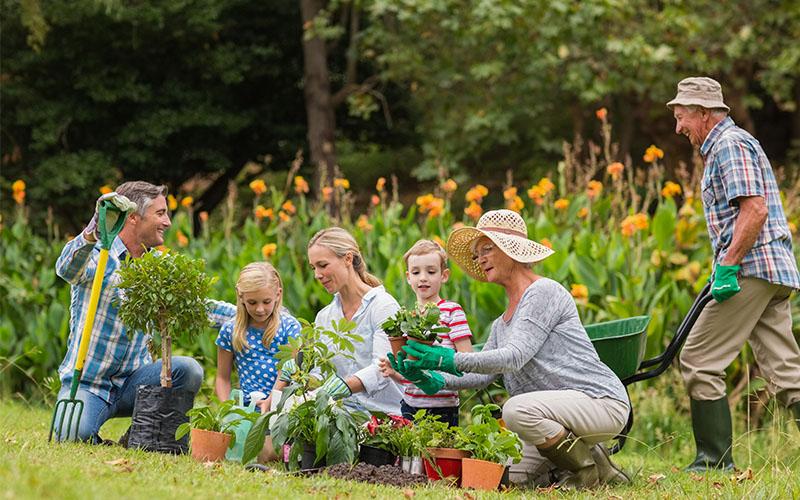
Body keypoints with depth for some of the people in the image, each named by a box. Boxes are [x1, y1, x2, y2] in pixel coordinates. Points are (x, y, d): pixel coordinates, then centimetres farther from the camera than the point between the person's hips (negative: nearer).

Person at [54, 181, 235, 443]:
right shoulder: (95, 255, -9)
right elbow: (67, 269, -32)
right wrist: (95, 228, -50)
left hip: (132, 381, 5)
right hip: (86, 380, -5)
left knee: (189, 370, -21)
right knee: (72, 435, -32)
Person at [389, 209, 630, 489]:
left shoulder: (544, 292, -11)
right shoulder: (501, 324, 19)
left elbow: (515, 357, -22)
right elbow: (483, 374, 7)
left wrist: (450, 360, -28)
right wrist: (433, 380, -10)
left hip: (602, 401, -9)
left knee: (517, 409, -32)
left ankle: (590, 469, -11)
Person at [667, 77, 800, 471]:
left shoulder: (730, 145, -8)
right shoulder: (723, 147, 25)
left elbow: (754, 210, -19)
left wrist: (728, 267, -21)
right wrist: (725, 266, 26)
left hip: (751, 270, -10)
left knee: (699, 360, -6)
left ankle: (715, 459, -4)